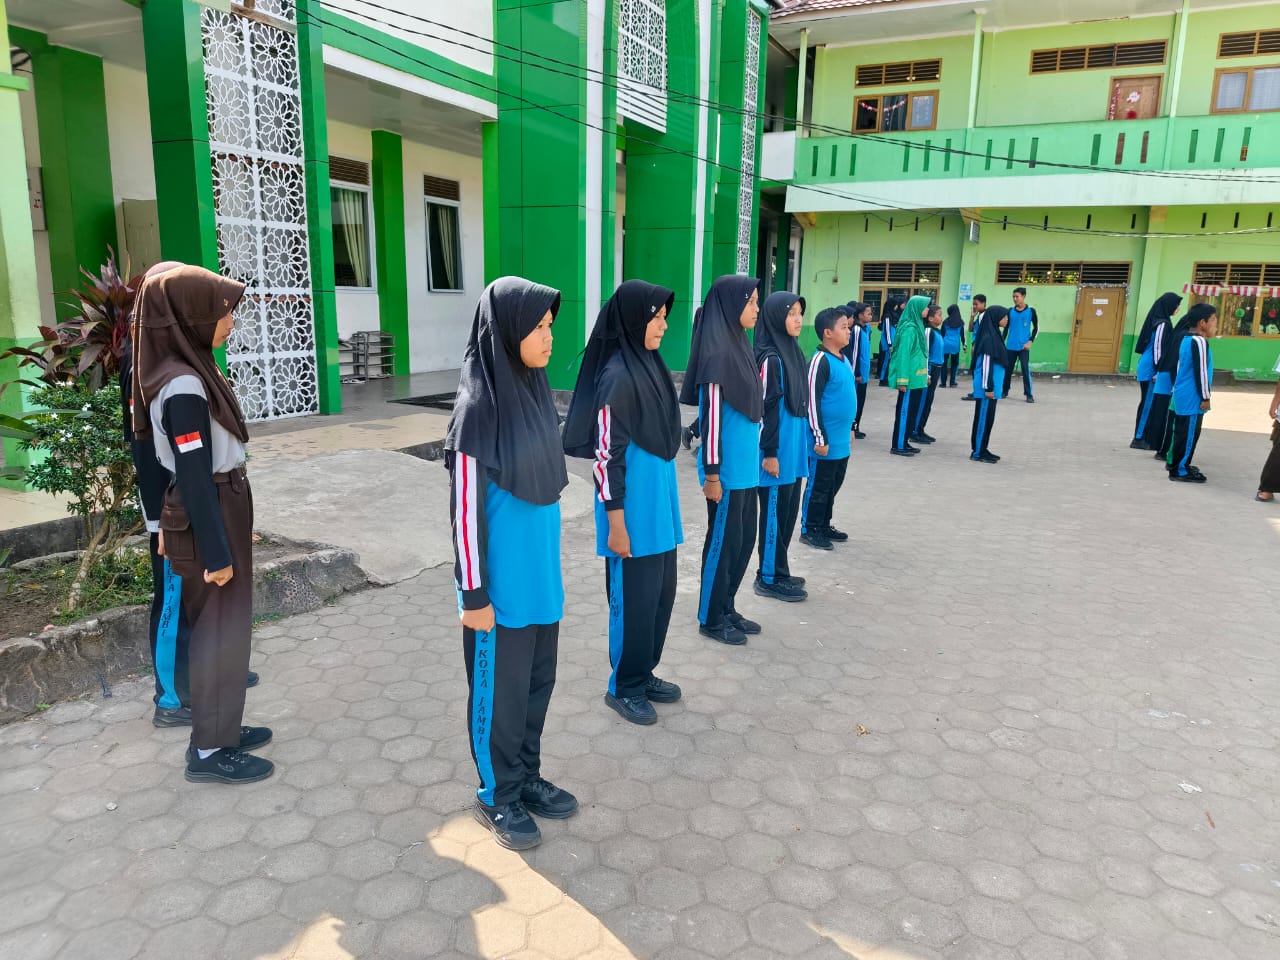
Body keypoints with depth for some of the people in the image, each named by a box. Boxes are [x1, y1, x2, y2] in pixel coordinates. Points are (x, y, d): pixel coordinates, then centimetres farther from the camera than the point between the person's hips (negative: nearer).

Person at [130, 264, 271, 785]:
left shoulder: (188, 371, 7)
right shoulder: (183, 386, -22)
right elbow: (194, 476, -22)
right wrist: (216, 552, -19)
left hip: (219, 507, 9)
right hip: (208, 518, -9)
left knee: (219, 626, 18)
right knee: (221, 629, 1)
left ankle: (220, 727, 32)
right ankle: (209, 750, 15)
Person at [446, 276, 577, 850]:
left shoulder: (534, 388, 3)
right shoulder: (479, 405, -20)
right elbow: (465, 506, -17)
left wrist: (547, 560, 17)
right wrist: (473, 593, -15)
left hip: (541, 571, 7)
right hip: (502, 578, -7)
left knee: (538, 680, 19)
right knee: (500, 688, 10)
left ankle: (527, 777, 38)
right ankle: (497, 796, 30)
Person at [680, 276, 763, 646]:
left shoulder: (739, 345, 9)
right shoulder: (717, 352, -18)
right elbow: (710, 415, -19)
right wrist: (711, 473, -18)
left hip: (745, 466, 9)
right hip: (727, 469, -9)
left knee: (744, 538, 16)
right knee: (724, 540, 3)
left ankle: (727, 608, 30)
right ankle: (710, 618, 19)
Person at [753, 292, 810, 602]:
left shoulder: (794, 351, 10)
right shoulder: (771, 358, -16)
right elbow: (766, 409, -18)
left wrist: (803, 442, 17)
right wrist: (770, 453, -18)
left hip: (794, 448, 9)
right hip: (778, 450, -8)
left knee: (788, 512, 15)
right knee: (774, 513, 2)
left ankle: (780, 573, 26)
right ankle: (769, 579, 13)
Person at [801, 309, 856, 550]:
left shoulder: (843, 359, 11)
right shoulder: (820, 360, -16)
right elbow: (812, 402, -18)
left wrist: (850, 428, 22)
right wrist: (820, 438, -18)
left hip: (842, 441, 9)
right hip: (826, 442, -9)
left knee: (833, 486, 17)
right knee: (819, 486, 3)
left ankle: (824, 525, 30)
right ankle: (809, 530, 15)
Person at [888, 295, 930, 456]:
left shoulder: (916, 325, 12)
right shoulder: (909, 328, -16)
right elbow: (903, 354, -20)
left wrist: (925, 375, 20)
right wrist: (902, 379, -22)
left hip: (916, 377, 9)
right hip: (910, 378, -9)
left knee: (912, 411, 14)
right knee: (905, 410, -3)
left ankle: (903, 443, 22)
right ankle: (897, 446, 4)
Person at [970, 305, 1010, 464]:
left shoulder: (994, 335, 12)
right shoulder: (989, 338, -17)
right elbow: (986, 365, -19)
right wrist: (988, 387, -19)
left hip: (992, 386, 9)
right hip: (987, 386, -9)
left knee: (988, 418, 13)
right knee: (983, 417, -2)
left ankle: (982, 449, 21)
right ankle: (977, 452, 5)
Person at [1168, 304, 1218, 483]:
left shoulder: (1186, 339, 13)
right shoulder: (1200, 341, -17)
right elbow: (1201, 371, -19)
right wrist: (1205, 397, -14)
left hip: (1182, 395, 10)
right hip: (1192, 398, -10)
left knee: (1182, 431, 17)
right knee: (1189, 433, -4)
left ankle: (1176, 463, 25)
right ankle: (1180, 470, 0)